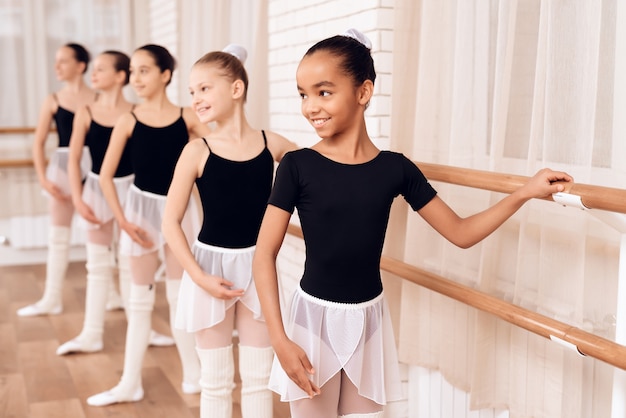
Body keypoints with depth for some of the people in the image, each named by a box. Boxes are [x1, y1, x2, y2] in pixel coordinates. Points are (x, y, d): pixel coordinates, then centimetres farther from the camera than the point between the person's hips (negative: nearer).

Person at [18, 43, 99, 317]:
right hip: (62, 166, 2)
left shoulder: (99, 99, -4)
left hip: (93, 166, -2)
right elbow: (39, 143, 3)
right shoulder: (53, 101, 2)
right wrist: (43, 178, -5)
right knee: (58, 235, 9)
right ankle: (52, 299, 17)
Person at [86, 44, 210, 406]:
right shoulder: (128, 121, -7)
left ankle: (194, 374, 26)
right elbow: (106, 175, -5)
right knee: (141, 297, 9)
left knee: (181, 294, 11)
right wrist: (123, 220, -9)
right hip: (143, 207, 0)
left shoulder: (187, 117, -6)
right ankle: (130, 384, 19)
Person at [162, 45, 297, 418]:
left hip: (257, 266, 2)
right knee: (216, 380, 11)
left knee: (258, 377, 12)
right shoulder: (197, 151, -10)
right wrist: (200, 277, -14)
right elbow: (171, 222, -8)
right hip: (212, 265, -1)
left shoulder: (272, 144, -5)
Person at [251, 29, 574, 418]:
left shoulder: (395, 168, -4)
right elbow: (264, 256, -10)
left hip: (369, 321, 2)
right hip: (314, 317, -2)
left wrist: (524, 193, -6)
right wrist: (280, 341, -16)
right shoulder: (298, 166, -11)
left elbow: (461, 232, 3)